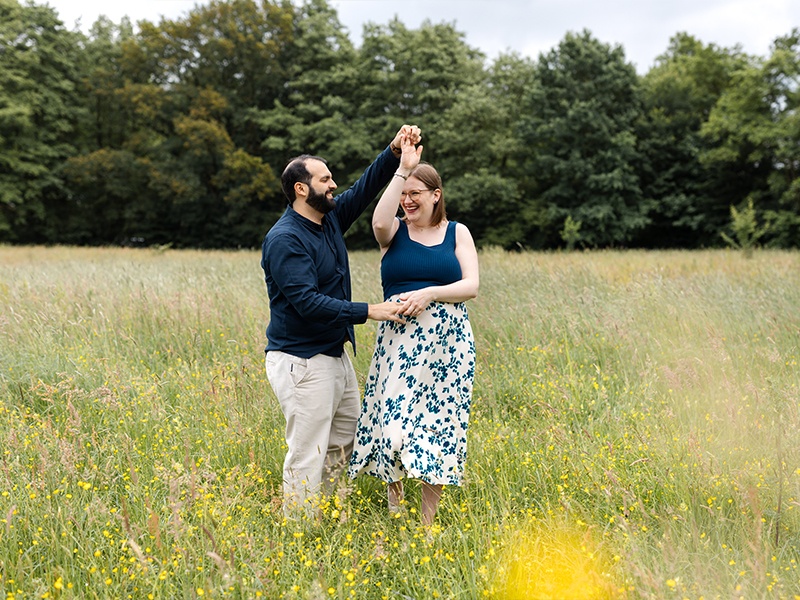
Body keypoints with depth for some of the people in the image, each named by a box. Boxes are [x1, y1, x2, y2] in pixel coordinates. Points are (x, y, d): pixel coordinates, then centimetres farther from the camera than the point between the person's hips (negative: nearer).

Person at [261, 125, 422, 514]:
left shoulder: (330, 219, 8)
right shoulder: (285, 239, -18)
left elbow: (366, 188, 13)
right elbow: (307, 301, -26)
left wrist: (395, 152, -4)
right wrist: (368, 312, -25)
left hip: (335, 355, 10)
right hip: (301, 361, -10)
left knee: (345, 444, 18)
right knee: (307, 457, -5)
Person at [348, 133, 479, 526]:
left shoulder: (457, 232, 8)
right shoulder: (394, 231, 6)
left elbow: (471, 286, -1)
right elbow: (379, 220, -19)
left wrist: (428, 293, -16)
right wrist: (402, 168, -19)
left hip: (447, 342, 0)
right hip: (398, 341, 0)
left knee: (437, 422, 2)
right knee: (392, 418, -8)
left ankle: (427, 520, 12)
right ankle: (394, 514, 7)